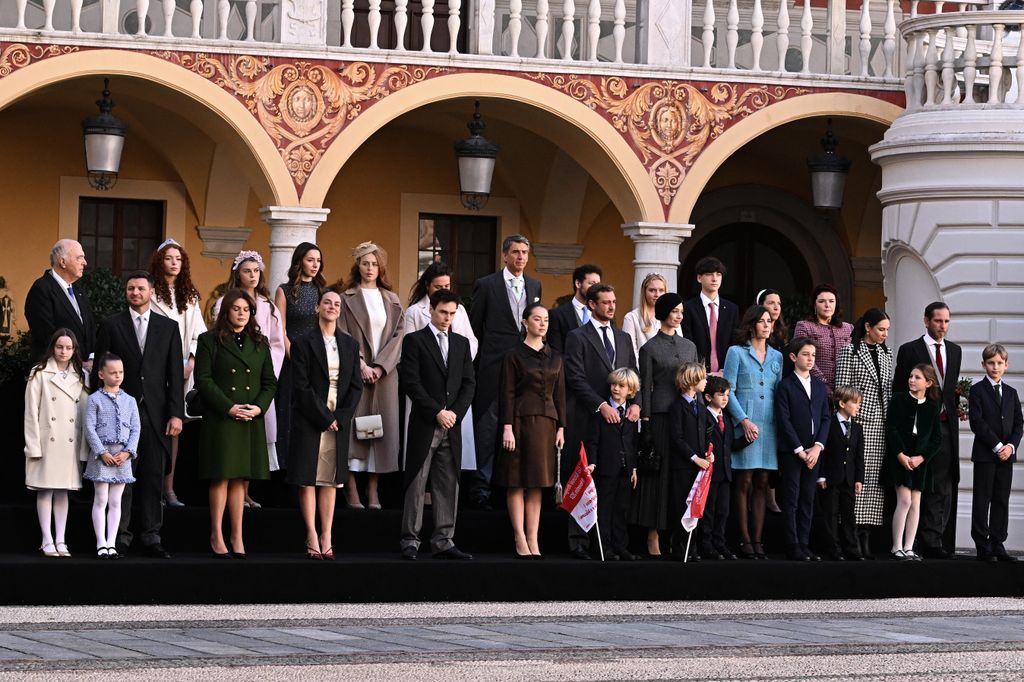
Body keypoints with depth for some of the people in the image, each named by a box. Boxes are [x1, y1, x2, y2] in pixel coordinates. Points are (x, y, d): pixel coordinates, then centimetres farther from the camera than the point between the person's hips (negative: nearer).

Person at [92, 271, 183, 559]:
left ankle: (151, 537, 7)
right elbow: (99, 372, 4)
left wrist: (176, 414, -1)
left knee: (153, 476, 2)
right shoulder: (111, 325, 6)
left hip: (156, 413, 2)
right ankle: (119, 536, 2)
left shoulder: (168, 327, 10)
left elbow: (175, 374, 7)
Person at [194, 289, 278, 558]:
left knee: (240, 480, 4)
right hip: (220, 419, -3)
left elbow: (270, 382, 13)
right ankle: (217, 536, 1)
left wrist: (258, 407, -6)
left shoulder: (260, 343, 15)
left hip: (251, 422, 4)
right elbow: (203, 379, -5)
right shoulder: (209, 341, 2)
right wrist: (229, 407, -14)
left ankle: (237, 537, 7)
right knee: (221, 478, -6)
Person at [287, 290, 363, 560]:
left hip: (339, 420, 4)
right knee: (308, 479, -4)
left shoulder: (350, 345, 11)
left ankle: (327, 537, 3)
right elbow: (302, 385, -8)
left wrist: (341, 417, -6)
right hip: (309, 421, -3)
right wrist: (324, 417, -12)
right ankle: (312, 538, -3)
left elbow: (356, 386, 8)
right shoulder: (303, 343, -1)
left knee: (331, 479, 3)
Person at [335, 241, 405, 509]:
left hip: (384, 373, 3)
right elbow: (343, 335, -3)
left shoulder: (391, 300, 12)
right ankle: (352, 491, -6)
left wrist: (380, 366, -7)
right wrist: (361, 364, -13)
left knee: (382, 425, -1)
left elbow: (398, 334, 5)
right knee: (355, 424, -7)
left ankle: (373, 491, 3)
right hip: (354, 371, -3)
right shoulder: (347, 298, 4)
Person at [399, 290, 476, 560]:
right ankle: (410, 541, 1)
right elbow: (410, 382, -8)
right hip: (424, 425, -5)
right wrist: (437, 412, -12)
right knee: (416, 485, -2)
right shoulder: (415, 341, 0)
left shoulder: (461, 343, 15)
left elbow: (469, 383, 11)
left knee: (448, 485, 3)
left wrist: (455, 412, -4)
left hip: (451, 425, 5)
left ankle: (443, 542, 6)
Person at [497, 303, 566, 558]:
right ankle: (520, 540, -2)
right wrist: (507, 427, -12)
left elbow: (560, 394, 13)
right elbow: (507, 393, -4)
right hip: (521, 420, -4)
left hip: (546, 422, 4)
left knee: (537, 483, 4)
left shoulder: (554, 358, 13)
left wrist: (561, 427, 6)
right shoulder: (515, 355, 0)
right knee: (517, 482, -3)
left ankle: (533, 540, 5)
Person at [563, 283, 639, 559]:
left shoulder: (623, 338, 19)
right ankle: (579, 543, -1)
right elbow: (576, 378, -8)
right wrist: (601, 405, -17)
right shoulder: (578, 337, 1)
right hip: (588, 419, -5)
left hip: (619, 418, 5)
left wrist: (636, 403, -2)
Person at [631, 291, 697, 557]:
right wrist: (645, 422, -8)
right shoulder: (650, 348, 0)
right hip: (661, 416, -5)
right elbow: (645, 387, -2)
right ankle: (653, 538, -1)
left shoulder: (689, 346, 14)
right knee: (659, 474, -4)